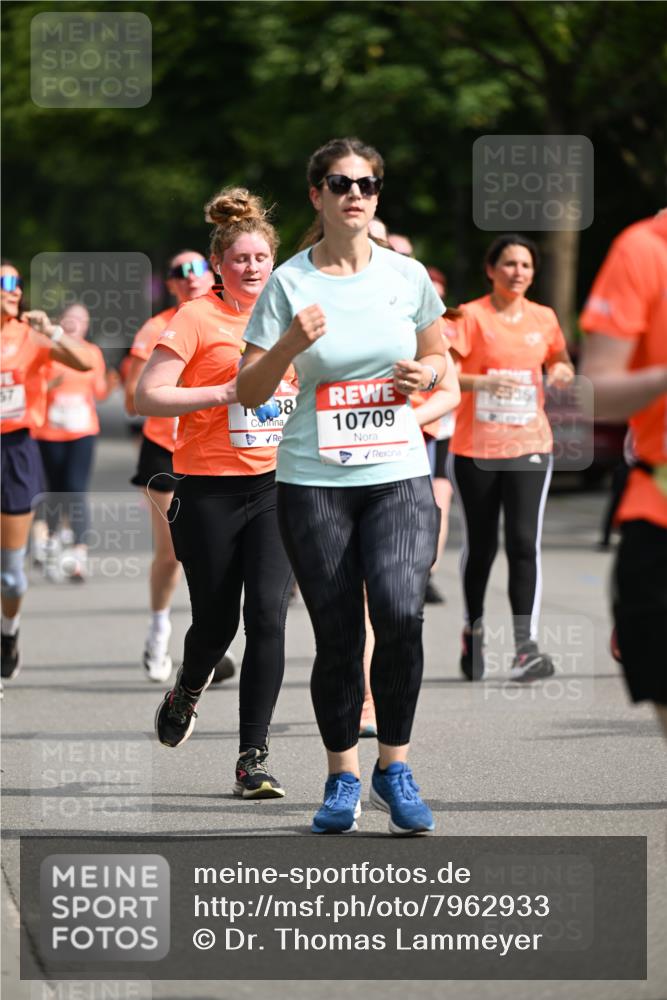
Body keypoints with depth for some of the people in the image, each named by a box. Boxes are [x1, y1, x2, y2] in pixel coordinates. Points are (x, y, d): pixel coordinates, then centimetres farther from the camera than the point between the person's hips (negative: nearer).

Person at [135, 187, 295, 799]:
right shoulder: (198, 317, -6)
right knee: (216, 622, 7)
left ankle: (254, 756, -6)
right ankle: (188, 692, 42)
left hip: (275, 486, 3)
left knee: (268, 615, -11)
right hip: (209, 490, -3)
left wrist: (299, 400, 8)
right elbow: (148, 397, -11)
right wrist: (227, 393, -17)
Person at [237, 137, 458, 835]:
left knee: (400, 613, -20)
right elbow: (249, 392, 1)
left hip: (398, 473, 1)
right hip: (313, 482, 0)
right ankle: (342, 777, 19)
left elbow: (437, 358, 21)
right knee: (336, 636, 1)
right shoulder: (290, 283, -1)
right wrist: (290, 342, -16)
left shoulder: (407, 275, 5)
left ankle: (394, 765, -4)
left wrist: (427, 373, -2)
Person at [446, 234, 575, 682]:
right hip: (475, 448, -2)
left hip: (529, 445, 2)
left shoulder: (544, 318, 8)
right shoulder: (471, 317, -5)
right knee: (480, 545, 8)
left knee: (524, 542, -11)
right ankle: (474, 631, 30)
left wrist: (562, 372, 1)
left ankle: (527, 646, -16)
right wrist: (484, 381, -27)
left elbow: (560, 362, 24)